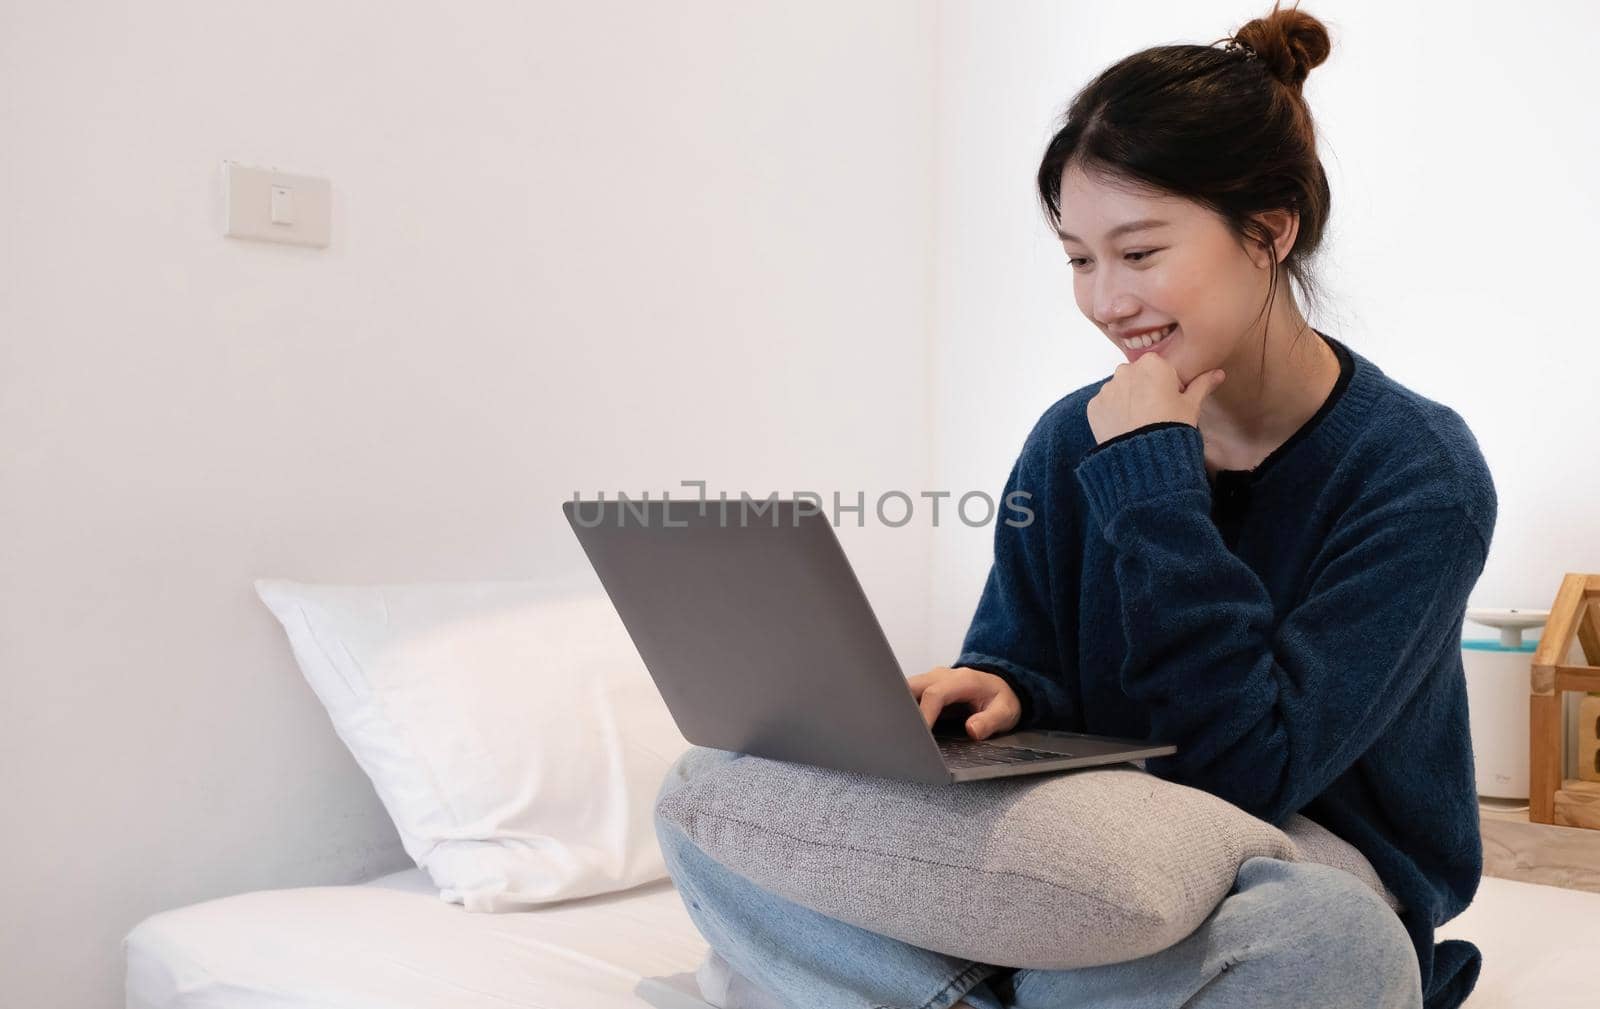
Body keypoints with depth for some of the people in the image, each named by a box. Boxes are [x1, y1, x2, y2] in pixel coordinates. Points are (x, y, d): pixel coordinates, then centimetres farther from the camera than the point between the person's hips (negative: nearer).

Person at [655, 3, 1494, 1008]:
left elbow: (1246, 770, -19)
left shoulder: (1418, 473, -12)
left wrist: (1153, 481, -19)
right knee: (710, 785, -10)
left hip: (1308, 887, -3)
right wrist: (996, 692, -18)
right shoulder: (1073, 441, 2)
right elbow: (1022, 662, 7)